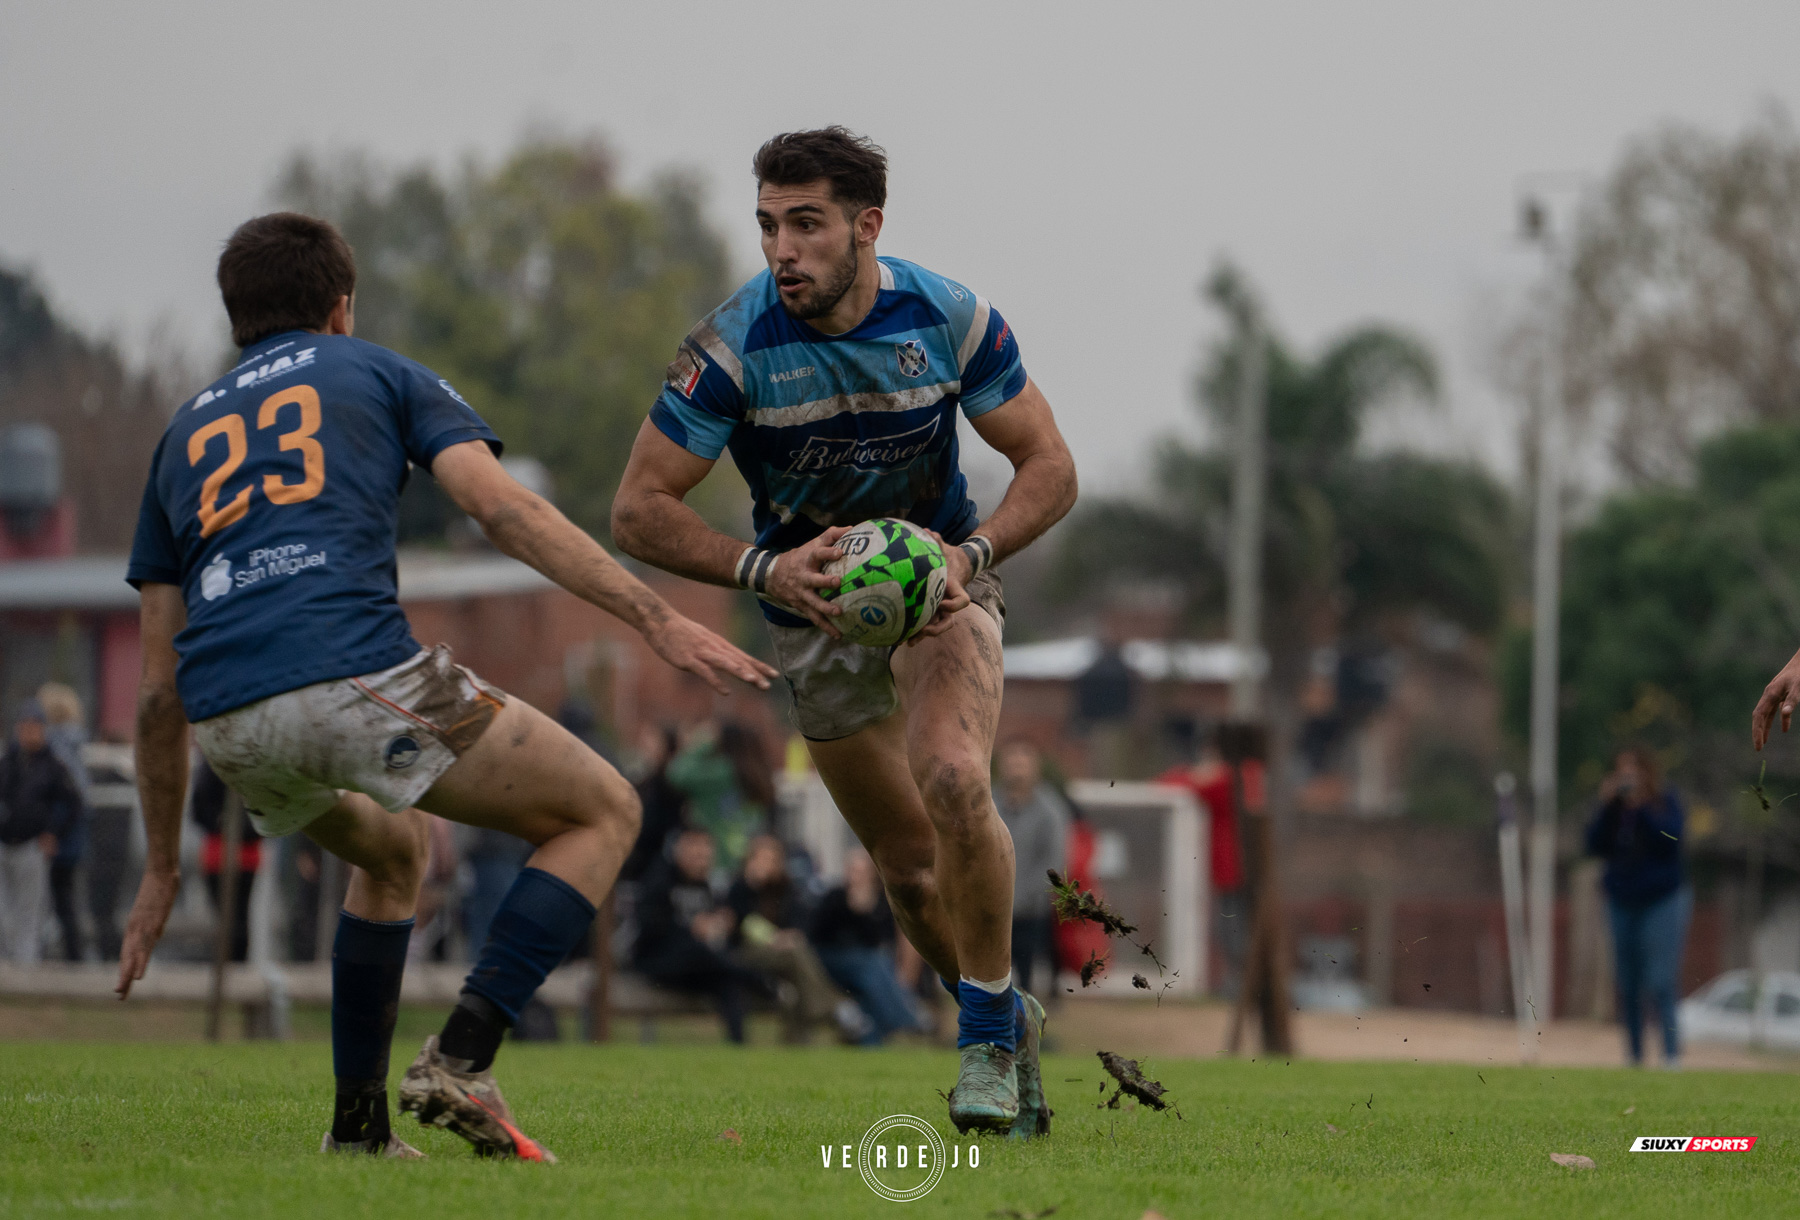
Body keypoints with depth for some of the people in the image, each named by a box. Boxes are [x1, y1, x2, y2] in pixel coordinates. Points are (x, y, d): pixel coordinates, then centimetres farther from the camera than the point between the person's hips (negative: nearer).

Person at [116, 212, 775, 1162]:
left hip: (229, 730, 6)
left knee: (392, 850, 36)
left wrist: (163, 866, 31)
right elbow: (502, 507, 1)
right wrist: (659, 619, -3)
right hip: (356, 680, -5)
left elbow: (158, 684, 26)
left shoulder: (184, 433, 29)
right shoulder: (378, 374, 20)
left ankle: (359, 1121, 28)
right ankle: (461, 1059, -6)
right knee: (602, 813, 11)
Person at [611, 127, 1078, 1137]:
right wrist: (766, 569, -33)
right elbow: (639, 510, -19)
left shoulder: (951, 319, -19)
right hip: (813, 604, 1)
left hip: (940, 577, -1)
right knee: (911, 868, 5)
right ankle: (1009, 1024, 32)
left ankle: (989, 1033, -11)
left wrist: (971, 553, -28)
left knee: (953, 782, -28)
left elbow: (1050, 467, -10)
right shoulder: (734, 346, -22)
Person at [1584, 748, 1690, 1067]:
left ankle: (1672, 1053, -11)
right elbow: (1595, 846, -2)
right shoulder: (1613, 806, 6)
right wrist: (1606, 808, -11)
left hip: (1660, 900, -4)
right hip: (1622, 901, 4)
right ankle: (1635, 1056, 12)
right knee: (1628, 988, 5)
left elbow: (1671, 840, -16)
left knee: (1659, 983, -13)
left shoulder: (1665, 801, -2)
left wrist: (1641, 809, -19)